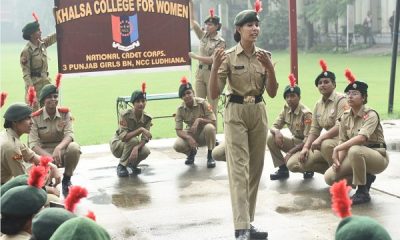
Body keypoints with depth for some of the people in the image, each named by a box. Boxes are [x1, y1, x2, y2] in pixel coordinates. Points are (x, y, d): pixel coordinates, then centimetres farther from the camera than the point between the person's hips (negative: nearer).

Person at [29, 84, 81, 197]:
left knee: (74, 147, -33)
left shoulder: (65, 113, -3)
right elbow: (33, 144, -14)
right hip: (44, 153, -1)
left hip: (62, 150, 1)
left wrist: (58, 148, -39)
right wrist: (49, 156, -33)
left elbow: (69, 135, -16)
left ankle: (66, 180, -8)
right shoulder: (35, 117, -8)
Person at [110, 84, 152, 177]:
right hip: (117, 145, -4)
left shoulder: (147, 118, -13)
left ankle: (132, 163, 6)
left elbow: (145, 139, -18)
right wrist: (141, 129, -43)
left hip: (131, 144, 4)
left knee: (145, 152, -28)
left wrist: (136, 147, -39)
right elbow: (123, 136, -36)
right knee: (133, 140, -36)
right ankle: (121, 166, -14)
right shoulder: (125, 115, -26)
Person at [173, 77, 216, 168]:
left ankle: (210, 156, -13)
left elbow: (213, 122, -19)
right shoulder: (180, 109, -12)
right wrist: (189, 138, -32)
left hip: (204, 134, -2)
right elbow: (178, 130, -13)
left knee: (210, 127, -37)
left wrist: (199, 120, -34)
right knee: (177, 145, -28)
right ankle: (192, 152, 10)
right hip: (191, 134, 2)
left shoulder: (203, 103, -18)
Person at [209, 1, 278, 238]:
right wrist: (215, 66, -24)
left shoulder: (265, 56, 4)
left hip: (258, 112, 5)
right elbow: (214, 94, -11)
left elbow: (272, 93, 0)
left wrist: (270, 67, -14)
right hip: (236, 112, -5)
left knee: (256, 168, 9)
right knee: (239, 168, -11)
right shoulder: (228, 56, -8)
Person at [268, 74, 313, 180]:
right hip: (294, 141, 7)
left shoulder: (306, 113, -21)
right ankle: (282, 169, -4)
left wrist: (290, 152, -30)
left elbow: (308, 139, -25)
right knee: (270, 138, -16)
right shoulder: (286, 110, -2)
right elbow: (274, 126, 0)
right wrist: (277, 132, -26)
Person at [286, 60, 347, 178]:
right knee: (293, 163, -5)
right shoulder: (318, 105, 13)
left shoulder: (341, 100, -9)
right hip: (326, 141, 7)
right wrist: (305, 147, -4)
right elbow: (314, 130, 12)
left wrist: (320, 138, -26)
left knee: (326, 145, -43)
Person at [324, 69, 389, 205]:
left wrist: (336, 149, -33)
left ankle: (362, 192, -21)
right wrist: (338, 160, -16)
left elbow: (361, 138, -35)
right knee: (330, 177, -10)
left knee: (355, 150, -39)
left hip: (377, 157, -7)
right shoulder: (345, 117, 1)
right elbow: (343, 142, 2)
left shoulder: (371, 115, -19)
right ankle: (366, 179, 10)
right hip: (357, 157, 7)